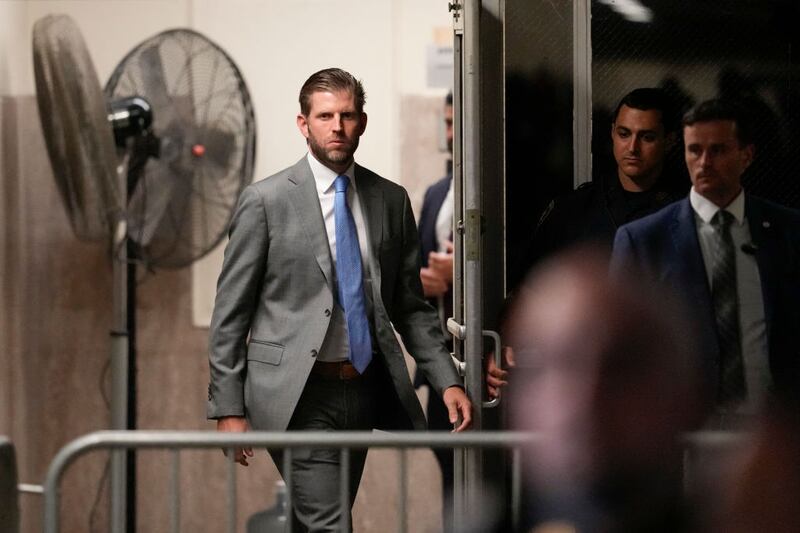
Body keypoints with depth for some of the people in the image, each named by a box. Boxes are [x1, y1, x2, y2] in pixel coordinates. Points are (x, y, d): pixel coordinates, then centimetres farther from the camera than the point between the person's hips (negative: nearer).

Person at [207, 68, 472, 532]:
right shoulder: (267, 201, -3)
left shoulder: (391, 200, 10)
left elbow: (411, 306, 14)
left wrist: (448, 381, 2)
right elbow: (231, 313, -1)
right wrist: (228, 408, -7)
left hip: (366, 390, 5)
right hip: (298, 396, -5)